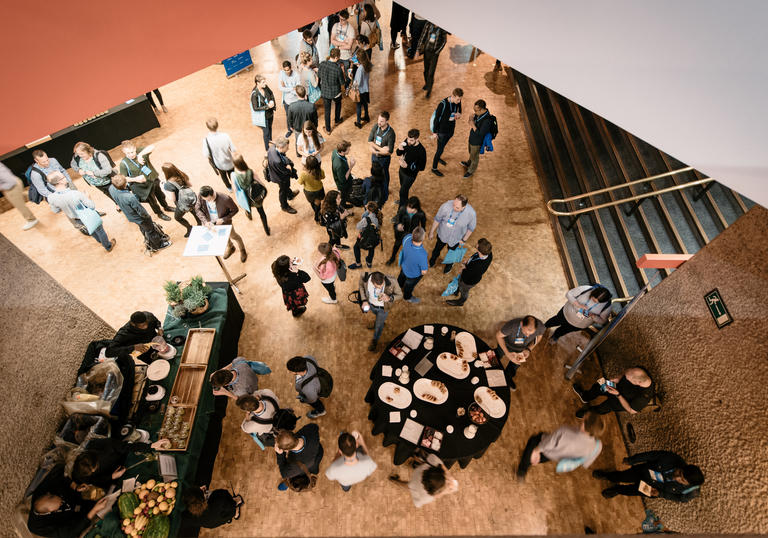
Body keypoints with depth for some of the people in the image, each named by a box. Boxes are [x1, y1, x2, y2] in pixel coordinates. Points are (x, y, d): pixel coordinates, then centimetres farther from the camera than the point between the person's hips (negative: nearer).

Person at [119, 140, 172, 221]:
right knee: (152, 200, 17)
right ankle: (160, 213, 42)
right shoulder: (124, 163, -21)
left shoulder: (140, 151, -17)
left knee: (160, 194, 28)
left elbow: (152, 147, -36)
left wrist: (140, 155, -44)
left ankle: (166, 206, 56)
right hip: (143, 187, -3)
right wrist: (135, 179, -29)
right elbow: (123, 178, -15)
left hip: (153, 179, 3)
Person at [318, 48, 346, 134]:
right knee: (338, 104, 32)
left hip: (325, 92, 2)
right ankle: (337, 120, 53)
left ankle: (328, 129, 28)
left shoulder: (322, 64, -15)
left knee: (327, 110, 18)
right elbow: (343, 83, -16)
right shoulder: (338, 69, -27)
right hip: (336, 93, -2)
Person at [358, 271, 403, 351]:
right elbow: (361, 285, -10)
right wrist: (364, 300, -18)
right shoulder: (364, 277, -36)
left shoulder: (392, 282, -41)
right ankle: (381, 320, 73)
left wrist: (390, 298, -42)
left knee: (379, 325, 22)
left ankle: (375, 341, 54)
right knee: (377, 315, 35)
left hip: (383, 307, -2)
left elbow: (400, 295, -22)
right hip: (370, 304, 2)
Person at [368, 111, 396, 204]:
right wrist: (380, 148, -21)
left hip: (384, 159, -5)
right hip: (374, 156, 5)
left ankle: (385, 195, 38)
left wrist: (376, 151, -20)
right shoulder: (376, 126, -14)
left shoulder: (390, 133, -29)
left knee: (384, 176, 15)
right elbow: (370, 141, -8)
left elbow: (389, 152, -26)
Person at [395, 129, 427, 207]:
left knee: (402, 191, 3)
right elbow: (398, 154, -3)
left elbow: (422, 167, -23)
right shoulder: (407, 141, -15)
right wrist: (400, 149, -28)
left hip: (410, 174, -6)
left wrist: (407, 166, -31)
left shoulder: (421, 151, -31)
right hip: (402, 169, 6)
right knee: (403, 187, 28)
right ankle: (404, 200, 56)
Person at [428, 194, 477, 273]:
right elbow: (437, 219, -16)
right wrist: (432, 232, -2)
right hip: (442, 234, 0)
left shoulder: (471, 213, -34)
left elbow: (471, 228, -12)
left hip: (456, 239, 0)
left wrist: (464, 240, -1)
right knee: (437, 248, 30)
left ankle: (449, 264, 65)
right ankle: (432, 260, 65)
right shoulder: (446, 206, -35)